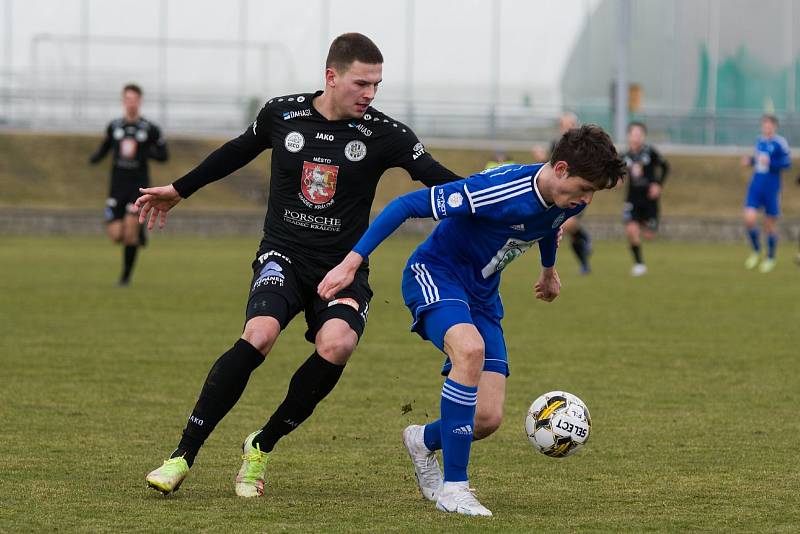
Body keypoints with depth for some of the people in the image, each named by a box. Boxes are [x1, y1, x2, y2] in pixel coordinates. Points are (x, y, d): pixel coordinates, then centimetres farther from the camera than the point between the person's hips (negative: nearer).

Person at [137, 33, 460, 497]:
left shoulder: (384, 134, -4)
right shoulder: (282, 114, 0)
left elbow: (438, 178, -5)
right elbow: (238, 152, 19)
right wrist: (179, 190, 29)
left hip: (344, 267, 0)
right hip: (284, 256, 0)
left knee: (337, 345, -30)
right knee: (260, 334, -29)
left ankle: (261, 448, -7)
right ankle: (184, 456, -19)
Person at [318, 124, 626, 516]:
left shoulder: (568, 200, -6)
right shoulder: (499, 190, -29)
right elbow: (407, 205, -25)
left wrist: (549, 270, 40)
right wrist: (352, 262, -26)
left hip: (482, 295, 7)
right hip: (434, 275, -7)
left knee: (487, 418, -5)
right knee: (470, 349, -38)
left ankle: (424, 441, 31)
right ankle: (453, 488, -29)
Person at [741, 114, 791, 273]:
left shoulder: (780, 143, -10)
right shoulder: (759, 141, 8)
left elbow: (787, 163, -14)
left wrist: (770, 163, -25)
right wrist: (750, 161, 4)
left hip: (771, 188, -4)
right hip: (756, 186, 4)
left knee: (770, 224, 5)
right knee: (749, 218, -10)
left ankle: (770, 258, 24)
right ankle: (756, 251, 13)